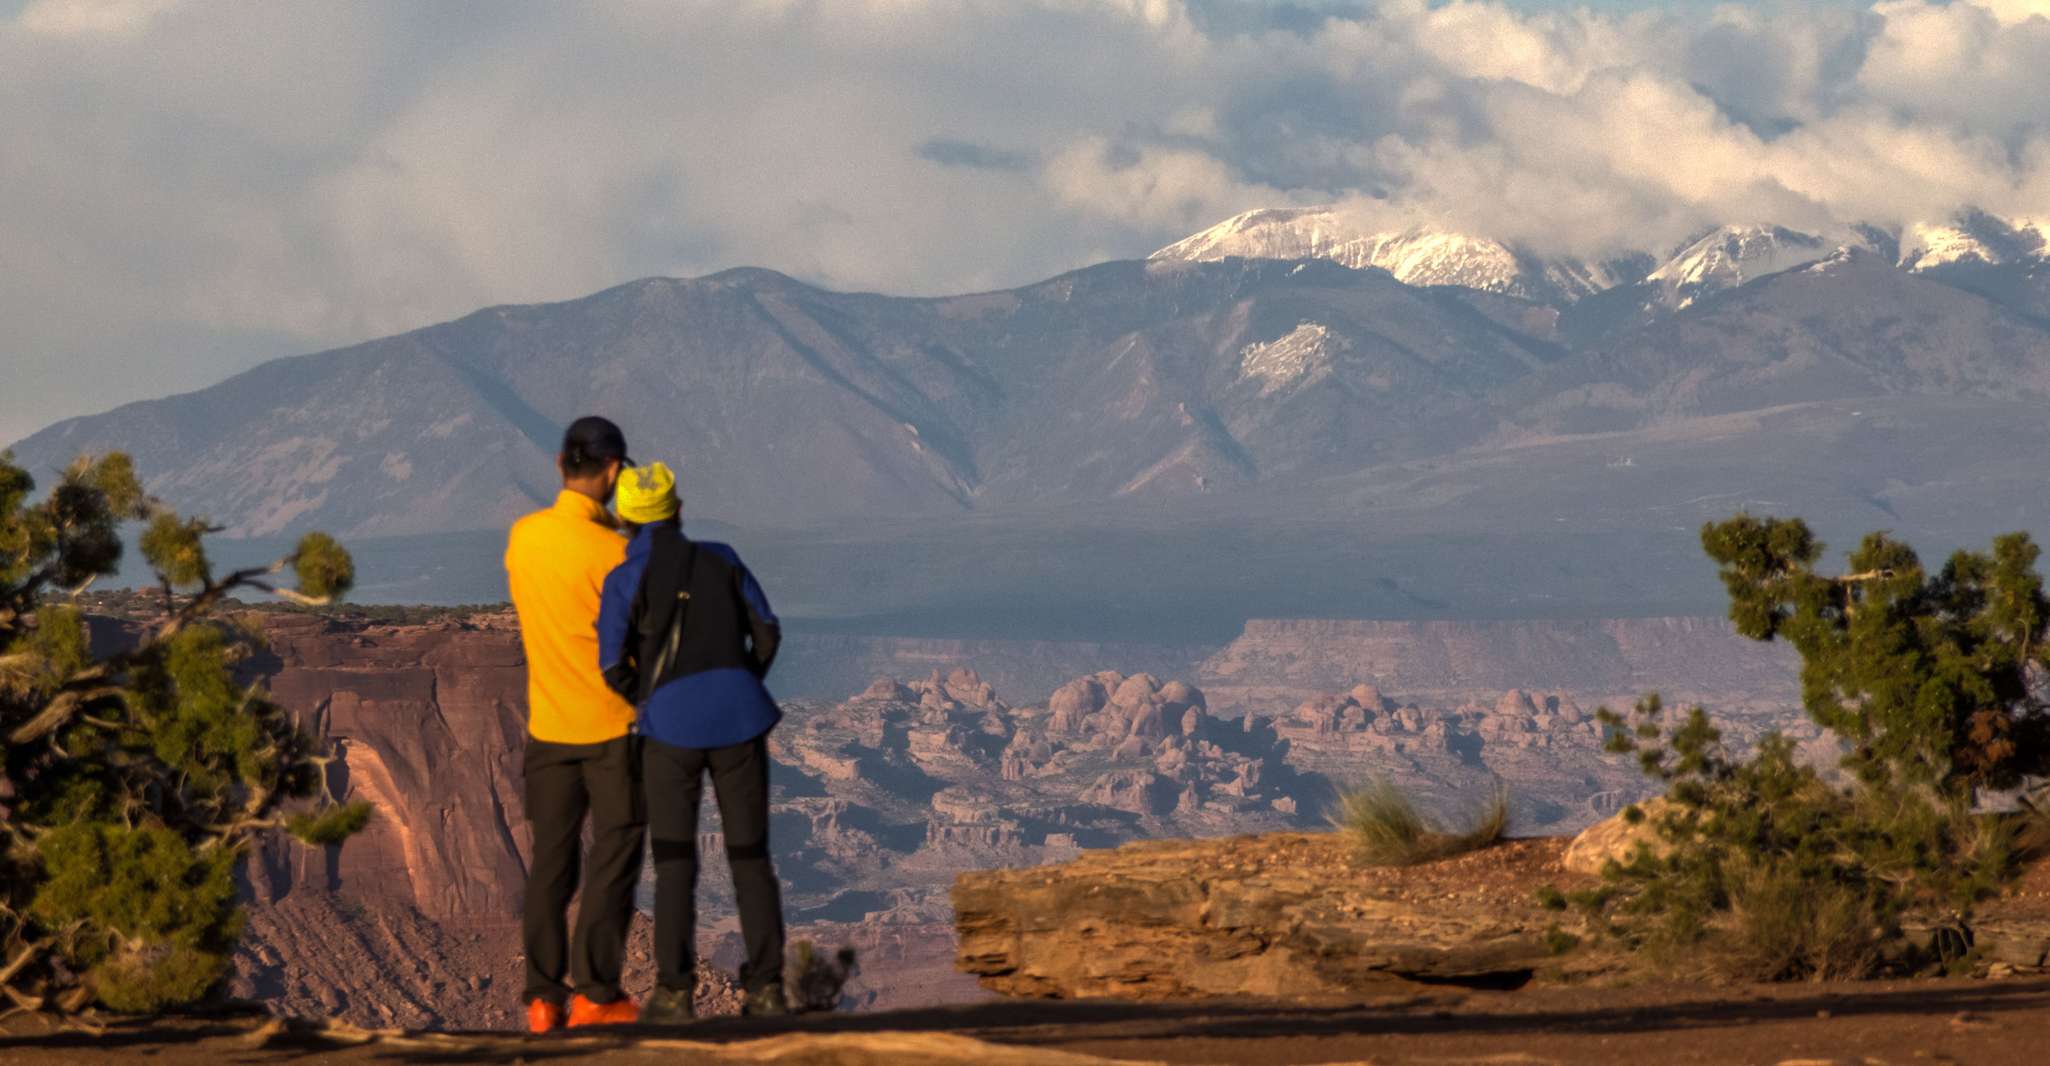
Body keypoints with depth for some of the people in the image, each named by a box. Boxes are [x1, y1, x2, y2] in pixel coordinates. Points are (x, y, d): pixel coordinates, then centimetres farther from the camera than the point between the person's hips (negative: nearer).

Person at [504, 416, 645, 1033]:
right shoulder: (612, 551, -18)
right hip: (613, 726, -5)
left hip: (548, 727, 5)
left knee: (550, 861, 10)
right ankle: (595, 993, 0)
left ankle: (543, 997, 7)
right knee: (613, 858, 2)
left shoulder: (522, 537, 0)